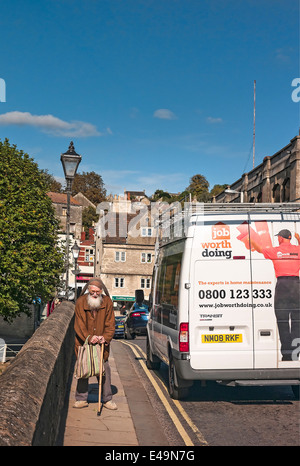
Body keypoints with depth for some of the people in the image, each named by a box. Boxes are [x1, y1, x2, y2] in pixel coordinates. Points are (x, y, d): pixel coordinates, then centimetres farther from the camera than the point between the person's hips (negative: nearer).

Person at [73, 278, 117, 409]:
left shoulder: (107, 302, -6)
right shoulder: (80, 302, -10)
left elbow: (110, 324, -3)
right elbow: (79, 325, -11)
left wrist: (105, 338, -19)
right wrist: (89, 338, -24)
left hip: (101, 343, 1)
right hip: (83, 342, -1)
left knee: (104, 369, 2)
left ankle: (107, 399, 12)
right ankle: (81, 399, 14)